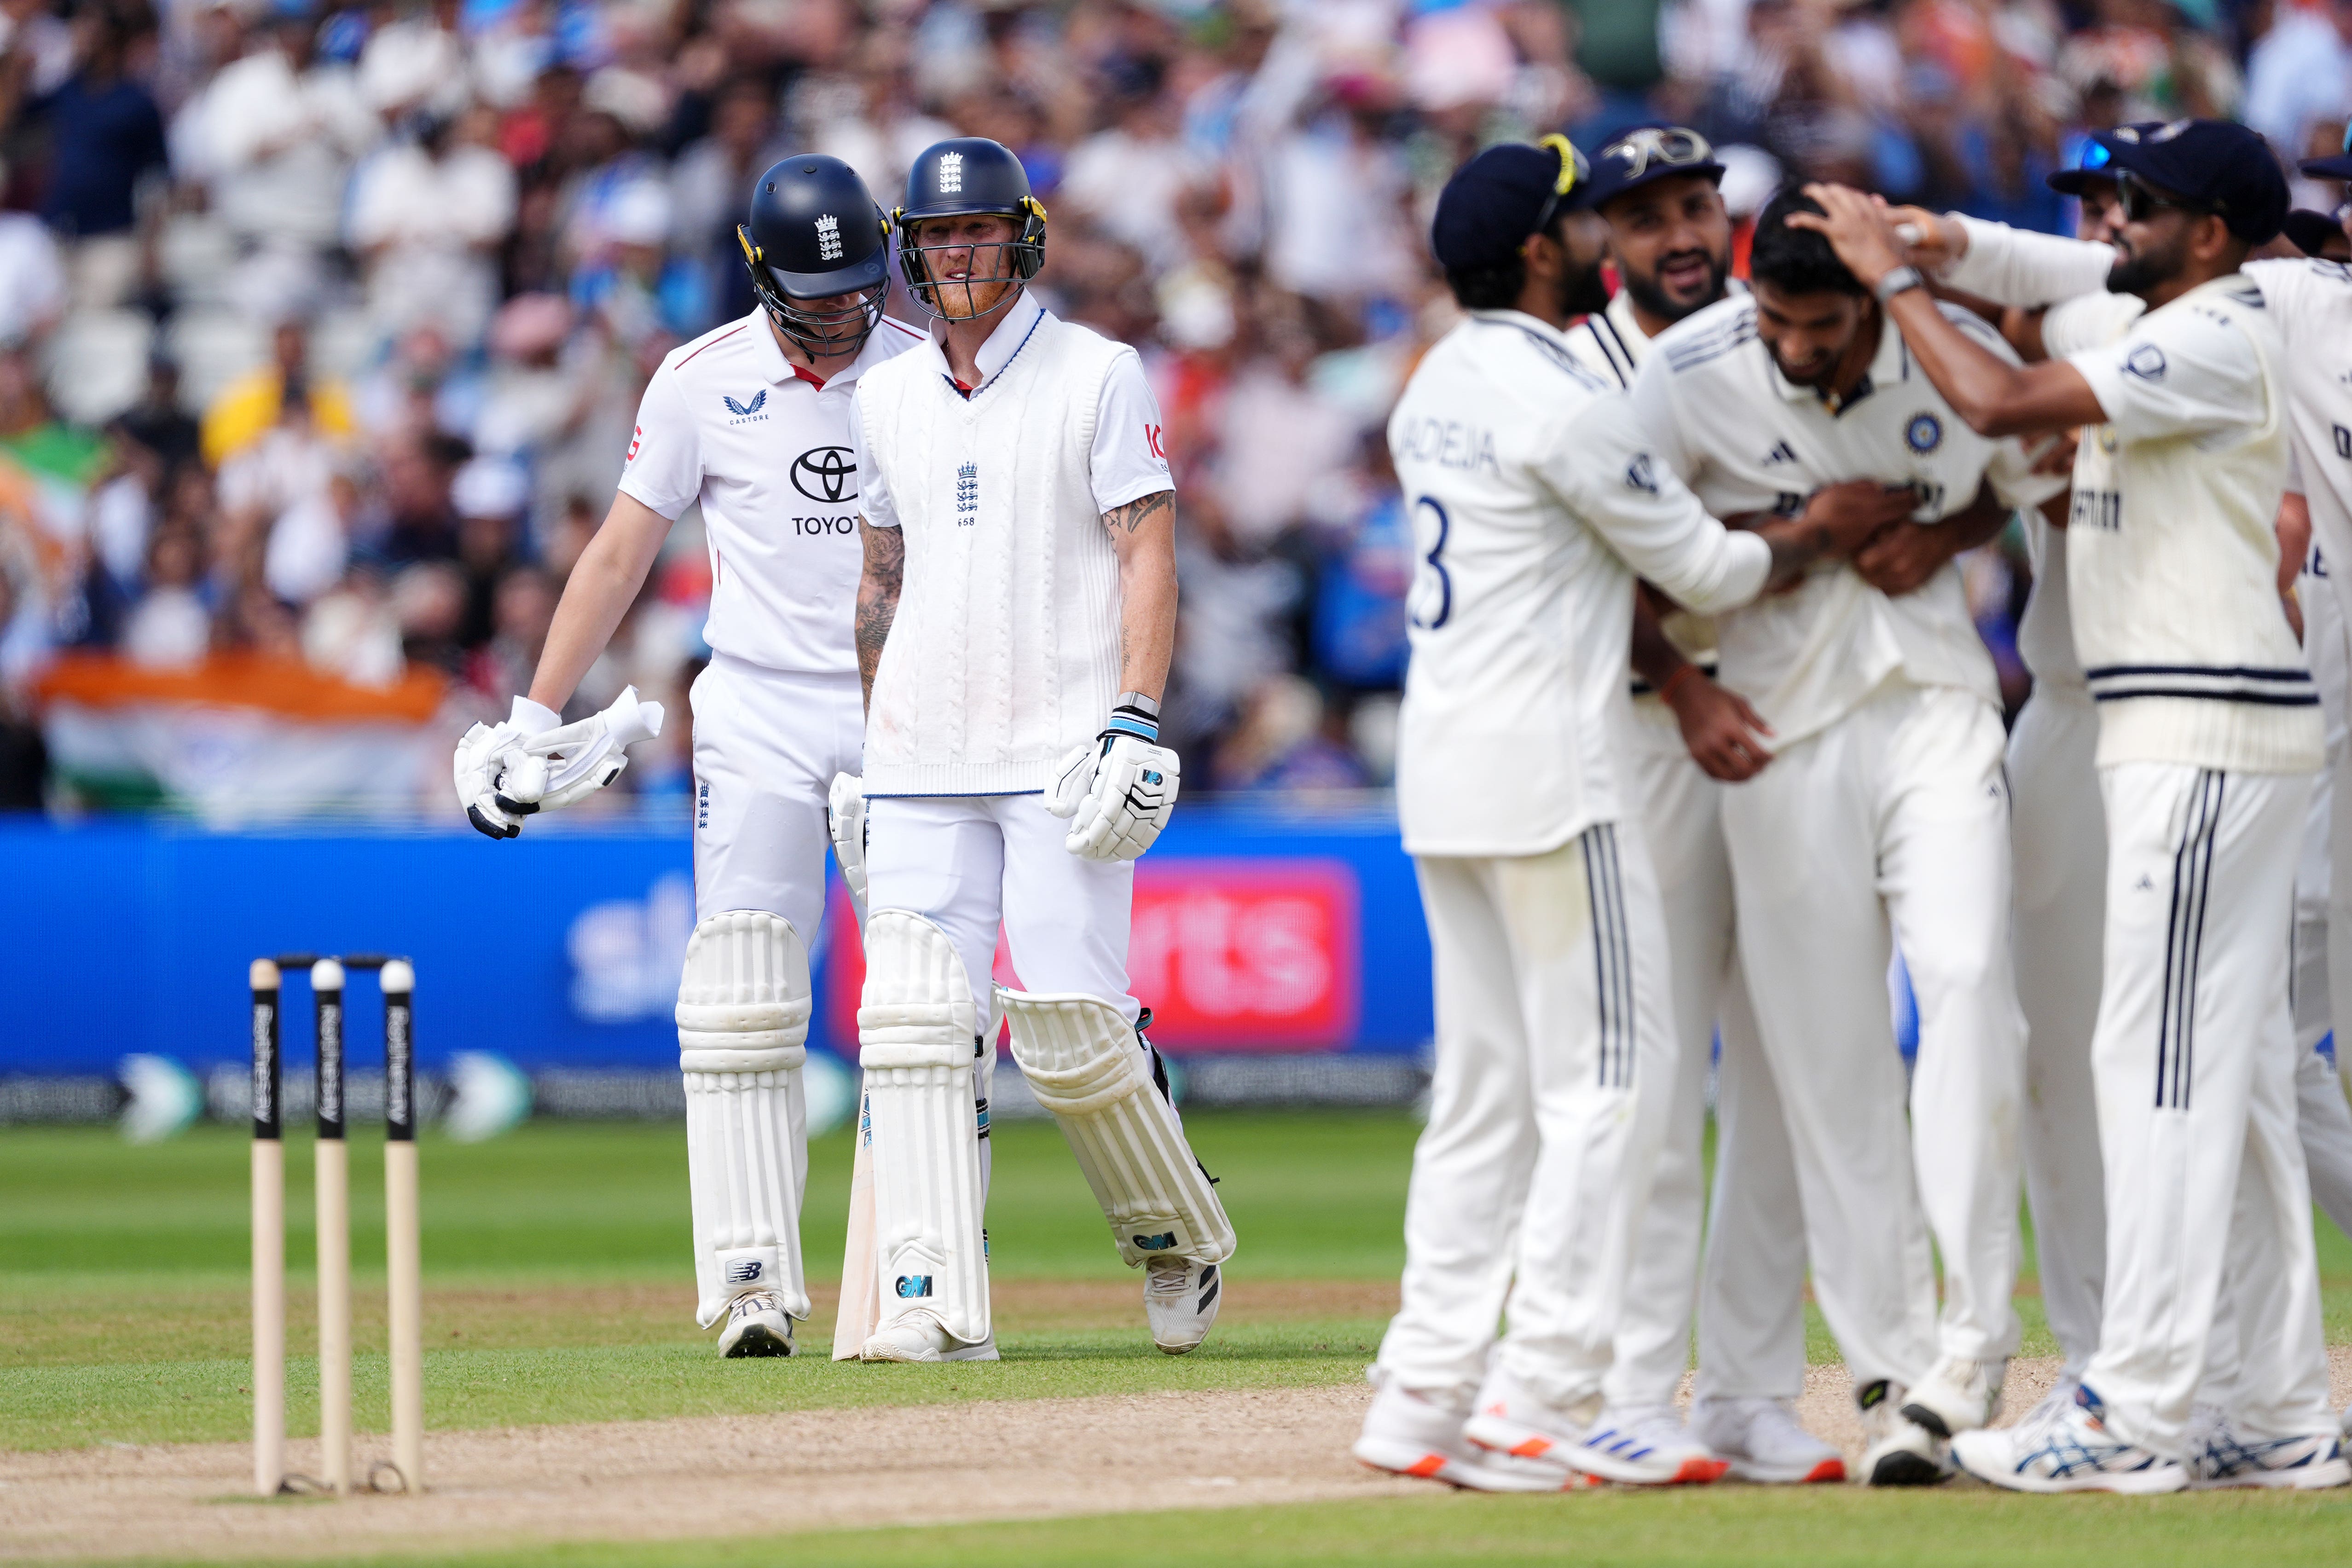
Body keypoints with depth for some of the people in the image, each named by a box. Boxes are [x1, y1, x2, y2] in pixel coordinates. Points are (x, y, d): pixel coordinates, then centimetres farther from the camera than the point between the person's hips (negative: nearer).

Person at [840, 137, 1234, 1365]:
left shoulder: (1099, 377, 0)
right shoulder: (884, 399, 14)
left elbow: (1148, 554, -5)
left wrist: (1136, 724, -15)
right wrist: (864, 742, 17)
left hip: (1064, 752, -5)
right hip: (923, 767, 5)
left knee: (1072, 1026, -9)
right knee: (916, 1023, -6)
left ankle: (1178, 1238, 15)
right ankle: (934, 1304, -8)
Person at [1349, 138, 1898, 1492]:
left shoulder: (1436, 390, 14)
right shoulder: (1566, 404, -15)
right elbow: (1703, 570, -7)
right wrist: (1822, 536, 10)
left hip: (1442, 769, 9)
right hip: (1548, 769, -9)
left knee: (1488, 1088, 12)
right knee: (1611, 1077, -6)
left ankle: (1427, 1396, 10)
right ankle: (1541, 1404, -11)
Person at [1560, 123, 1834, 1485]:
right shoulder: (1578, 373, 0)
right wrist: (1684, 686, -27)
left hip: (1798, 726, 4)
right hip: (1649, 724, -4)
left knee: (1784, 1071, 6)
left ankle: (1755, 1393, 12)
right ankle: (1639, 1397, -2)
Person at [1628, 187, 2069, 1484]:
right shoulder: (1693, 378, -12)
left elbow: (2036, 479, 13)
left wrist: (1941, 539, -7)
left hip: (1936, 704, 1)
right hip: (1782, 726, -1)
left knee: (1966, 976, -18)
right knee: (1825, 1048, -2)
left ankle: (1972, 1338, -12)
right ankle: (1890, 1370, 4)